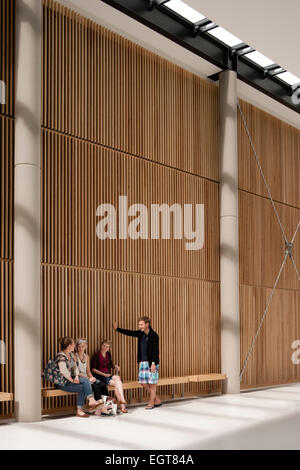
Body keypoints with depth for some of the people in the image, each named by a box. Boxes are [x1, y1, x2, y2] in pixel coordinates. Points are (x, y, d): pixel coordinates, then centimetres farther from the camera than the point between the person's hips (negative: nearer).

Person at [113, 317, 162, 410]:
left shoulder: (154, 336, -13)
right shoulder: (140, 333, 7)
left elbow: (156, 351, -15)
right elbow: (130, 332, 16)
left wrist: (153, 363, -20)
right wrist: (117, 329, 12)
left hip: (152, 362, -7)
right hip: (143, 362, 8)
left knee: (152, 383, 0)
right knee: (143, 382, 8)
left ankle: (151, 403, 13)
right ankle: (157, 400, 21)